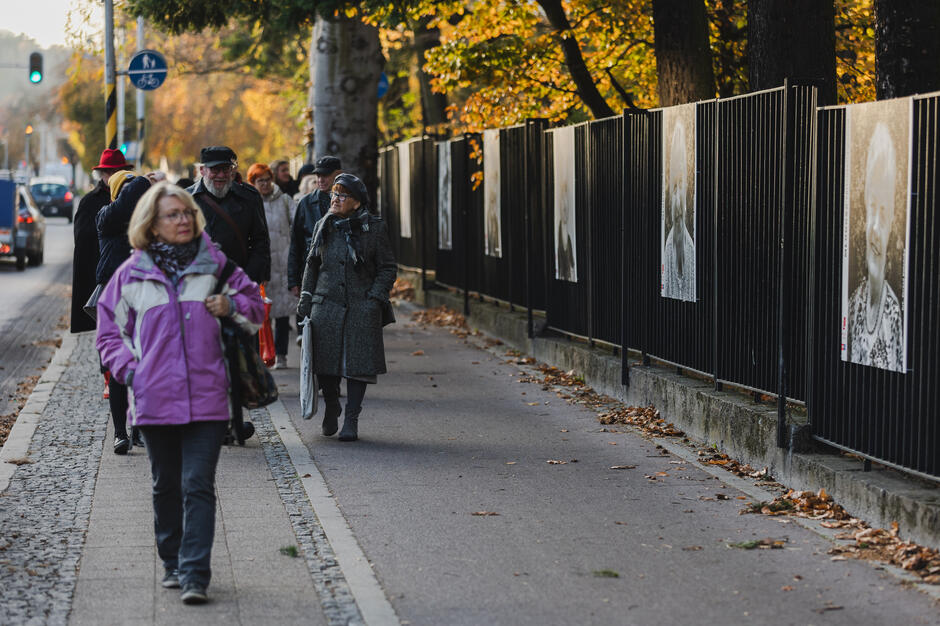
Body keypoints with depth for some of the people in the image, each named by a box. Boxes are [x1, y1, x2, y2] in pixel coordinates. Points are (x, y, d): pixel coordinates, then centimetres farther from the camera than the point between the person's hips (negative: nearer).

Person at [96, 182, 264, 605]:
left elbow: (255, 307, 15)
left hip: (207, 396, -1)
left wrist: (232, 306, -6)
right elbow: (109, 328, 15)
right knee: (166, 486, 13)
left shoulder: (215, 264, 5)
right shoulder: (131, 274, 5)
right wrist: (129, 369, 1)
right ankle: (172, 563, 28)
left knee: (198, 486, -8)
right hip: (155, 397, 2)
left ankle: (195, 576, -9)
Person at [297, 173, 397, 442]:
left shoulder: (374, 228, 0)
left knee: (358, 363, -5)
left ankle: (351, 420, 4)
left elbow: (388, 268, 3)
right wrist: (306, 300, 11)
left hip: (361, 307, -3)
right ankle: (331, 407, 27)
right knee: (325, 360, 1)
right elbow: (311, 265, 17)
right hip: (326, 305, 3)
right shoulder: (324, 226, 9)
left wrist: (375, 298, -8)